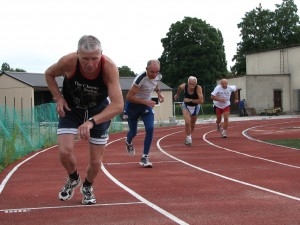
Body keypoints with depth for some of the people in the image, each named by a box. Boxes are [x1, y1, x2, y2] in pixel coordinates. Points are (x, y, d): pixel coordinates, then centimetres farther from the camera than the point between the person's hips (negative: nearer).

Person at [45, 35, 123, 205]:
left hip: (99, 111, 0)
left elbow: (118, 105, -43)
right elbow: (49, 74, -6)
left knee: (96, 160, 3)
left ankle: (87, 187, 36)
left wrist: (91, 121, -53)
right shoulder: (68, 62, -31)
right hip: (71, 108, 0)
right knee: (65, 151, -17)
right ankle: (74, 179, 17)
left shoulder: (109, 67, -36)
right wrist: (58, 98, -17)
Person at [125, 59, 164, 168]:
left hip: (147, 104, 5)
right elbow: (129, 97, -29)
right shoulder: (140, 79, -32)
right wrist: (145, 102, -36)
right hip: (133, 105, -4)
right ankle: (128, 142, 48)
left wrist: (159, 92, -2)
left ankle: (145, 157, -5)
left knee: (150, 129, -14)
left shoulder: (158, 76, -11)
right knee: (133, 132, 9)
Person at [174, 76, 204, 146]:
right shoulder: (184, 86, -24)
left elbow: (201, 101, -38)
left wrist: (190, 100, -36)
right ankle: (188, 137, -4)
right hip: (186, 106, 0)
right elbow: (179, 87, 2)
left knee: (192, 124, 17)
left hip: (195, 107, 0)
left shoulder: (198, 88, -32)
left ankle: (189, 135, 44)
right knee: (187, 122, -22)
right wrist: (177, 95, 19)